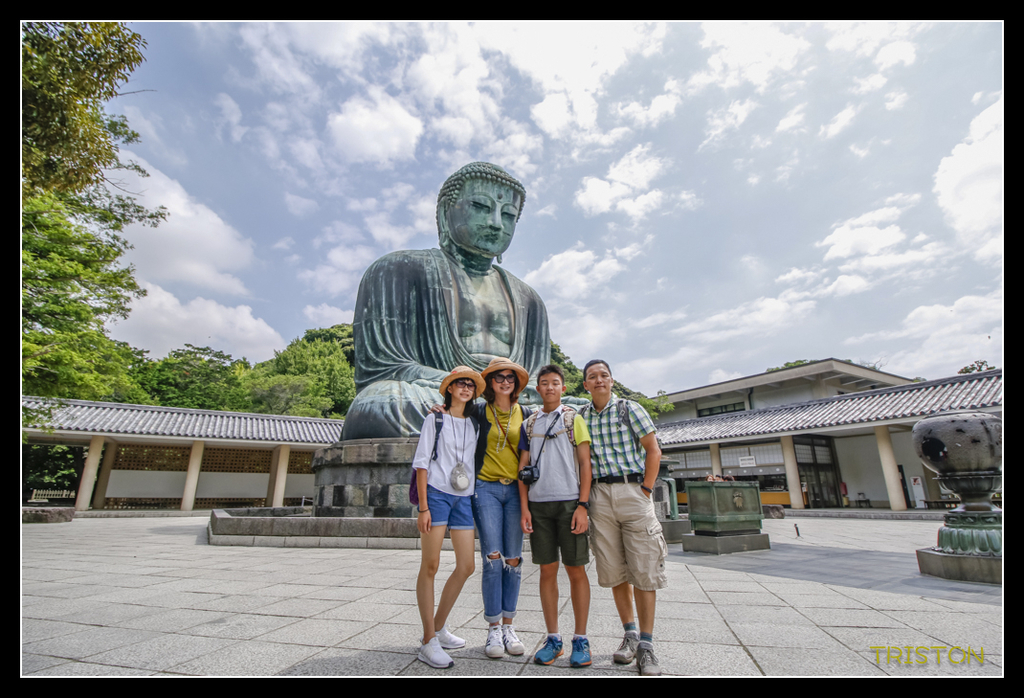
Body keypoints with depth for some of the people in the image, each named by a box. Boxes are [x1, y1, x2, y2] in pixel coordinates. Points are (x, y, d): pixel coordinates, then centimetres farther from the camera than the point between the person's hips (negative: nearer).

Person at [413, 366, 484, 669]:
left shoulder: (473, 424, 14)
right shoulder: (435, 419, 1)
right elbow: (421, 462, -4)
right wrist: (423, 507, -10)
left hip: (463, 497, 6)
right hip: (436, 493, -5)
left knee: (466, 567, 5)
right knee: (430, 566, -3)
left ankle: (439, 627, 24)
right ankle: (429, 642, 9)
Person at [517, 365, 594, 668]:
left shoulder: (573, 418, 3)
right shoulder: (529, 424, 12)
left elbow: (585, 463, -1)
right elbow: (523, 467, 11)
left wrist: (583, 505, -9)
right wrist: (524, 508, 3)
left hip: (570, 502, -3)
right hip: (538, 504, 3)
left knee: (576, 570, 3)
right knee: (547, 571, 8)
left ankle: (581, 639, 17)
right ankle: (553, 638, 19)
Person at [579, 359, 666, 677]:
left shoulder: (630, 409, 1)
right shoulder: (580, 417, 9)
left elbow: (653, 451, 1)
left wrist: (646, 491, -6)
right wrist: (584, 498, 5)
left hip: (633, 489, -2)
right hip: (600, 494, 3)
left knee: (643, 569, -2)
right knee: (614, 569, 8)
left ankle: (646, 645, 8)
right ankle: (630, 634, 24)